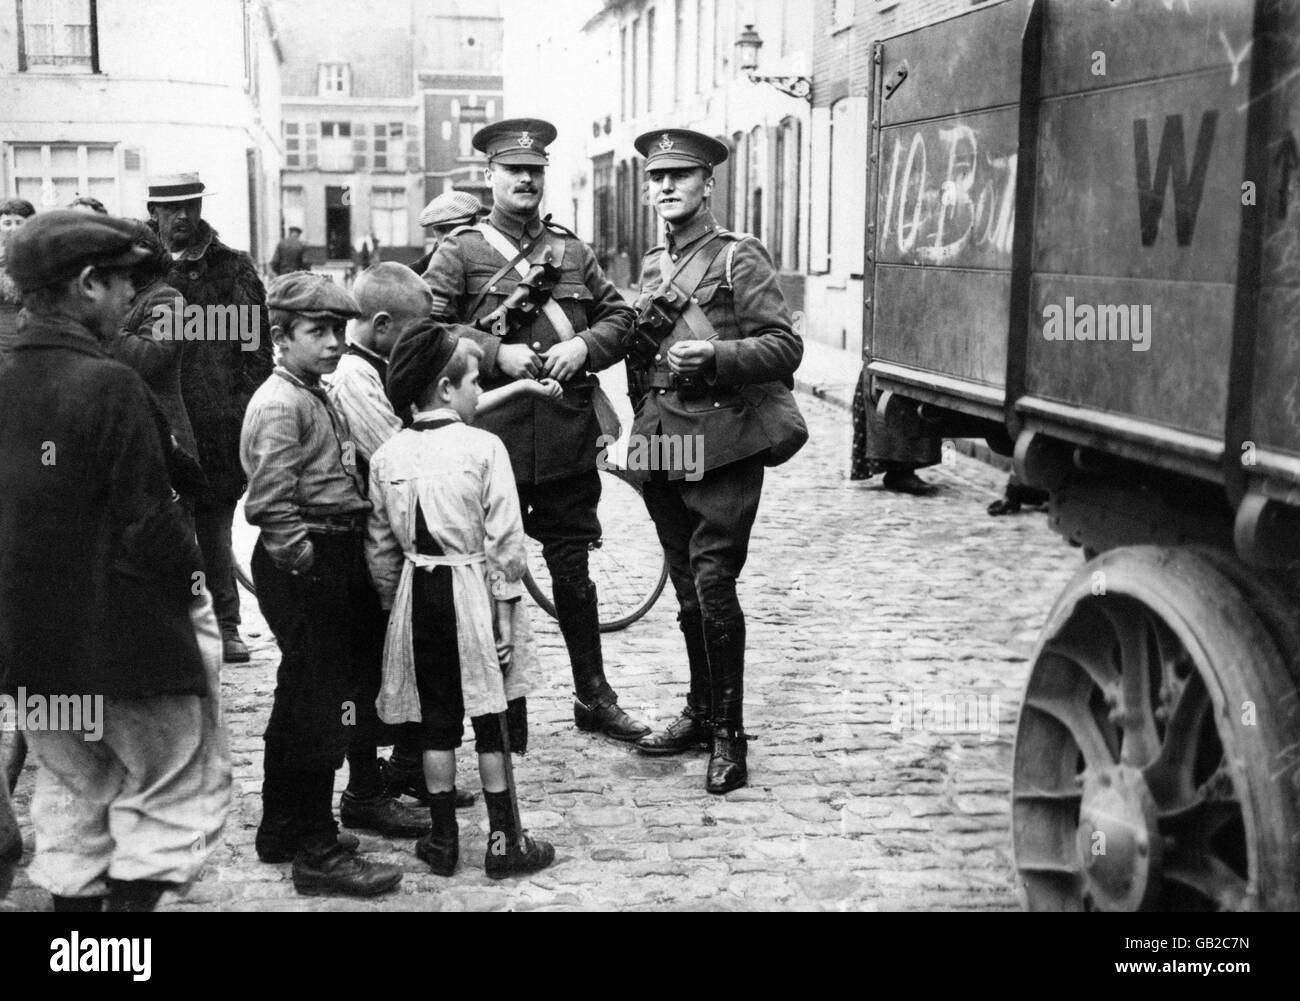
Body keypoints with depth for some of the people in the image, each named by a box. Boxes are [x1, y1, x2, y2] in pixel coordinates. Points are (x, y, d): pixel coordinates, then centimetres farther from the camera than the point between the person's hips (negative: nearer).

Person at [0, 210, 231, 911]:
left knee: (71, 799, 21)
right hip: (128, 639, -7)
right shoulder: (108, 386, -20)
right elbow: (152, 529, -21)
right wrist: (190, 575, -4)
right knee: (180, 790, 9)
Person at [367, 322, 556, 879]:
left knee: (437, 720, 13)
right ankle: (504, 843, 16)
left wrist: (394, 601, 16)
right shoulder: (484, 447, -12)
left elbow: (380, 547, 5)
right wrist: (506, 613, -6)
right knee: (491, 718, 8)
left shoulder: (387, 456, 0)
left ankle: (443, 840, 21)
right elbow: (504, 542, -13)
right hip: (474, 591, -3)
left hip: (419, 596, 4)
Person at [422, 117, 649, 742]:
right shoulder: (459, 252, 1)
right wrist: (496, 354, -16)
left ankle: (593, 696, 22)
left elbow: (619, 315, 14)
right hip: (492, 438, -3)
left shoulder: (572, 251, 14)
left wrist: (584, 346, -6)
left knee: (572, 569, 10)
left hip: (568, 439, 3)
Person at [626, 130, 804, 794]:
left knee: (713, 585, -10)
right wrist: (641, 424, 18)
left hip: (722, 446, -6)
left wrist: (716, 355, -23)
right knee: (687, 591, 12)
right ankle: (701, 714, 24)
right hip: (662, 445, 6)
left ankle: (729, 736, -1)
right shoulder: (651, 267, 17)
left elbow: (784, 348, -9)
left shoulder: (738, 258, -2)